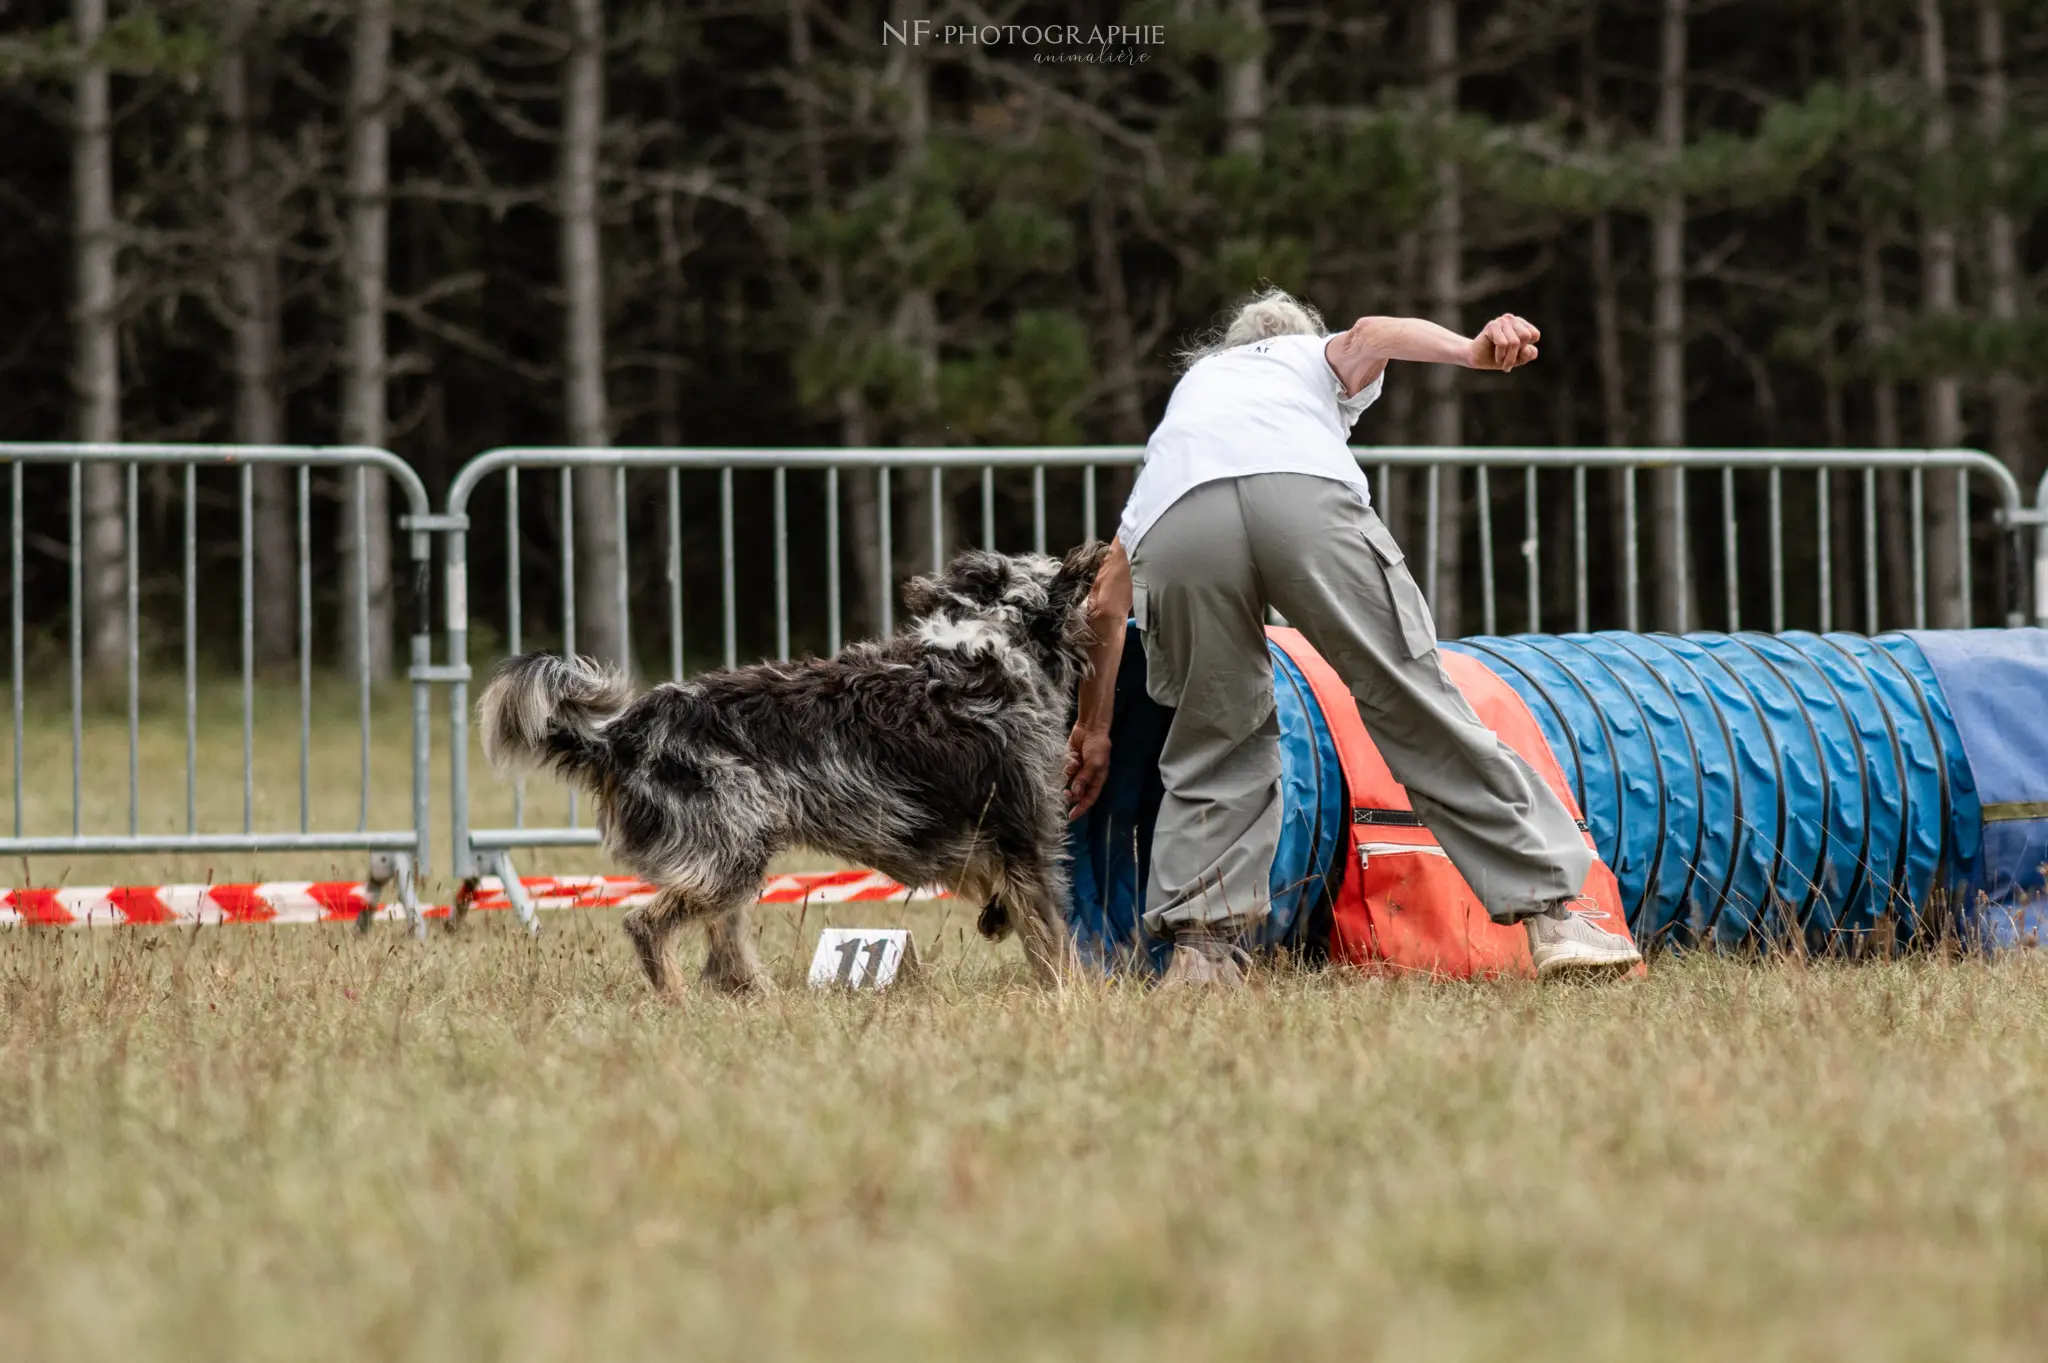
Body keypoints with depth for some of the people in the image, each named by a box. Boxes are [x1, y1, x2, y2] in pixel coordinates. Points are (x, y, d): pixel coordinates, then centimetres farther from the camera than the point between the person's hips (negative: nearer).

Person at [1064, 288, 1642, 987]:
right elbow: (1369, 334, 12)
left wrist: (1092, 731, 48)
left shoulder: (1192, 387, 45)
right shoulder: (1323, 359, 41)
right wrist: (1475, 350, -7)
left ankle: (1199, 943, 9)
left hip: (1178, 524, 2)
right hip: (1308, 503, -2)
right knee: (1421, 717, 3)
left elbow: (1107, 596, 41)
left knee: (1218, 744, 20)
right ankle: (1555, 913, 2)